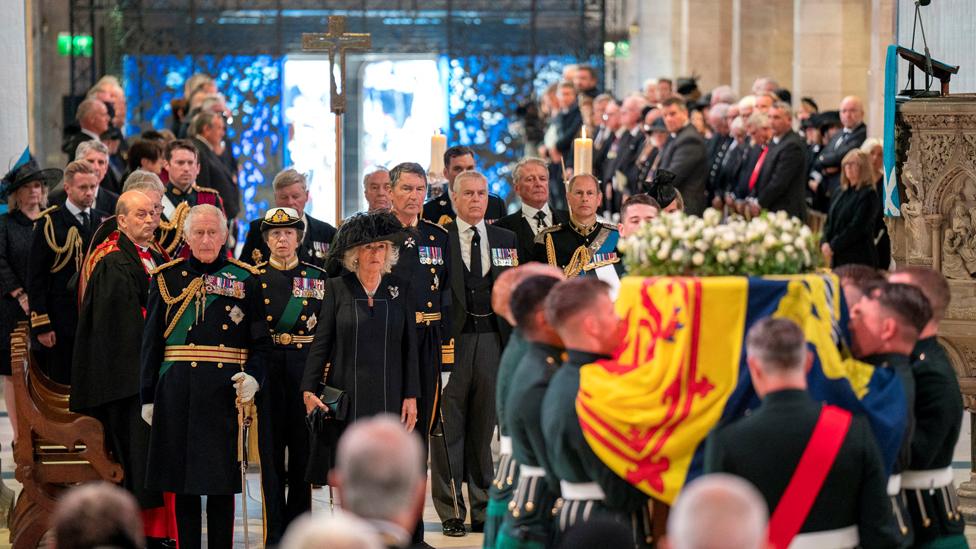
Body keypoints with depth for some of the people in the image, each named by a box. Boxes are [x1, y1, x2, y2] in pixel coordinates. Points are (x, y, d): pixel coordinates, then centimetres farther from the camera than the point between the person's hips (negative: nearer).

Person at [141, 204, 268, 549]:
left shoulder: (246, 279, 6)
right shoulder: (167, 278, 9)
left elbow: (261, 340, 5)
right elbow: (151, 342, 9)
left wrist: (253, 377, -13)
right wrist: (148, 397, 5)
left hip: (225, 390, -1)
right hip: (177, 390, 1)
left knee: (222, 481, 0)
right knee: (182, 483, 5)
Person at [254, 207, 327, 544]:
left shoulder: (318, 278, 7)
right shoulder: (253, 278, 5)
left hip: (306, 372, 1)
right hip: (268, 373, -1)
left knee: (303, 449, 4)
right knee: (271, 450, 2)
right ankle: (275, 532, 6)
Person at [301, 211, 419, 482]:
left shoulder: (401, 289, 7)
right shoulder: (337, 288, 3)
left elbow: (410, 347, 7)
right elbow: (320, 343, 2)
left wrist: (411, 396, 2)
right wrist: (309, 390, -6)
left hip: (388, 398, 1)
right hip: (345, 396, -1)